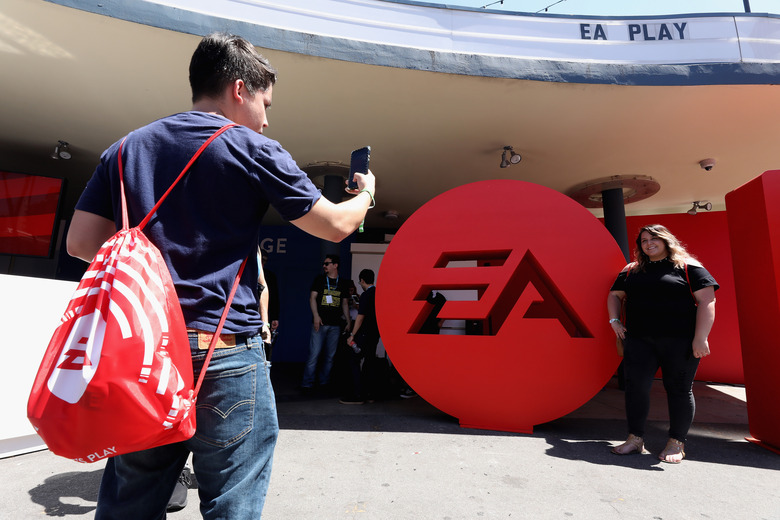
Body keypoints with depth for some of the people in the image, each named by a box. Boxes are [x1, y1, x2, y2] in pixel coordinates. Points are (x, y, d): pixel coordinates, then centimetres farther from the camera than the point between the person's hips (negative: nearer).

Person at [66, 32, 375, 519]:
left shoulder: (127, 148, 11)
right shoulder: (252, 149, -4)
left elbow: (81, 242, 10)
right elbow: (336, 226, 0)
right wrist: (366, 193, 20)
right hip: (226, 355, -5)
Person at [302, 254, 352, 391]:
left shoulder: (343, 284, 12)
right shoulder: (319, 280, 7)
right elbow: (312, 298, 2)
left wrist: (348, 322, 10)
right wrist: (316, 315, -11)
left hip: (335, 324, 2)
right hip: (320, 323, -2)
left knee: (330, 355, 5)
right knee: (314, 353, -6)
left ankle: (324, 382, 17)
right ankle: (307, 383, 2)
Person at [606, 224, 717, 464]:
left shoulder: (688, 267, 1)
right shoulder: (631, 271, 13)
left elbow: (707, 300, -5)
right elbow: (614, 295, 22)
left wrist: (701, 337, -13)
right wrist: (614, 320, 6)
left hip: (680, 341, -3)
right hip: (639, 340, 3)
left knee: (679, 389, 6)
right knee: (635, 386, 0)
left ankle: (676, 443, 21)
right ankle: (635, 439, 13)